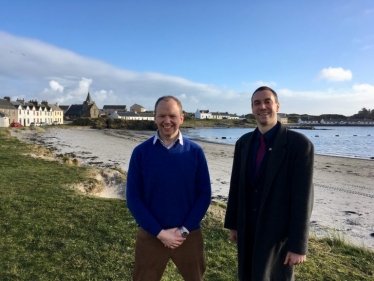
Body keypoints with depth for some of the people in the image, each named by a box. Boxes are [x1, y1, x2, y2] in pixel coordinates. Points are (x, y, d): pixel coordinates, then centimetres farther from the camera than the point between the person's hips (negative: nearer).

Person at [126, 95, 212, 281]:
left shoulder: (195, 152, -4)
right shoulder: (141, 152, -6)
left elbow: (204, 194, -3)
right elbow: (133, 197, -6)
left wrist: (184, 230, -11)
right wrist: (159, 232, -12)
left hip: (189, 235, 1)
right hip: (150, 235, 0)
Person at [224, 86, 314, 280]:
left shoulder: (299, 144, -14)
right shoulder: (243, 143, 2)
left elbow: (302, 197, -15)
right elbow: (236, 186, 6)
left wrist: (298, 245, -14)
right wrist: (232, 223, 10)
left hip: (279, 231, -5)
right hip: (247, 229, 5)